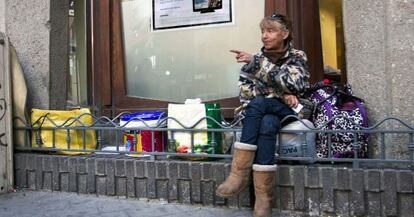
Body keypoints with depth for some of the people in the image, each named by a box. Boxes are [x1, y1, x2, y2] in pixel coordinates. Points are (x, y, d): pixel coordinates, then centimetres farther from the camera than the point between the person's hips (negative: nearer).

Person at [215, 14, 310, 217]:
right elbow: (245, 91, -2)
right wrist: (280, 95, -15)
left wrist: (256, 62, -24)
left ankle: (239, 174, -38)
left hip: (287, 111, -2)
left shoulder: (297, 56, 3)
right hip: (260, 111, 2)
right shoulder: (255, 59, 10)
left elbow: (291, 84, -18)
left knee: (260, 110, -36)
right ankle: (263, 197, -39)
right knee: (266, 125, -35)